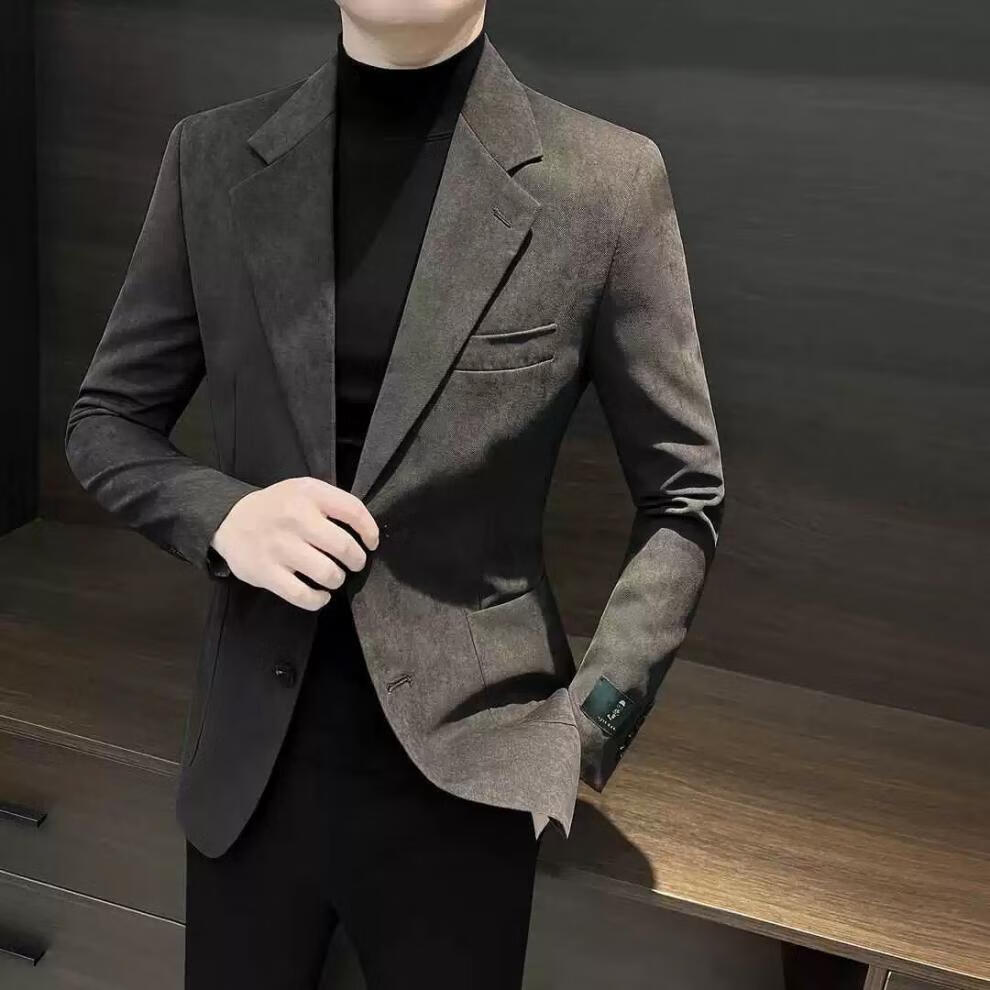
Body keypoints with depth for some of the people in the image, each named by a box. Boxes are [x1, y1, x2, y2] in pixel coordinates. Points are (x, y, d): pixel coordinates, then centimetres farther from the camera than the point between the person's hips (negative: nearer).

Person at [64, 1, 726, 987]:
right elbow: (103, 420, 7)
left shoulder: (609, 180, -8)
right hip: (249, 752, 3)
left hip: (461, 764, -2)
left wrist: (586, 725, -10)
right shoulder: (213, 156, -1)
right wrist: (221, 513, -13)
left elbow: (683, 499, -2)